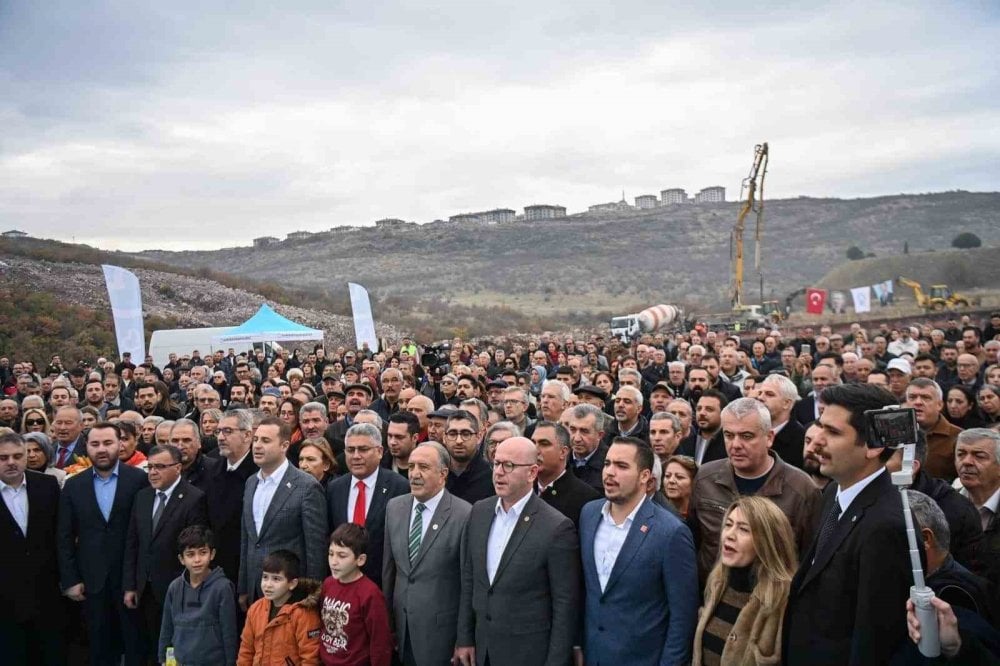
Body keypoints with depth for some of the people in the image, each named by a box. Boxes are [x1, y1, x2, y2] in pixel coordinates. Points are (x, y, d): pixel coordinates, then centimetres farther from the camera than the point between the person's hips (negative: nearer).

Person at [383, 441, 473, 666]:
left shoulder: (465, 514, -16)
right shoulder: (394, 507, 2)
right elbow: (389, 567, 8)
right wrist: (387, 620, 10)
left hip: (440, 630, -5)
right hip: (402, 625, 5)